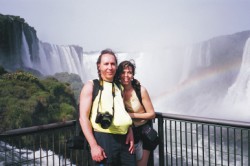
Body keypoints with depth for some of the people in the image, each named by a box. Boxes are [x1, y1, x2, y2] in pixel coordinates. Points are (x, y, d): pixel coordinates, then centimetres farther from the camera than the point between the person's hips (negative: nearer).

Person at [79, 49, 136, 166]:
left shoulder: (118, 88, 18)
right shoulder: (91, 86, 1)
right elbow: (83, 117, -7)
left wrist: (130, 133, 6)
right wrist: (93, 145, -15)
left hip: (124, 140, 6)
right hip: (103, 139, -5)